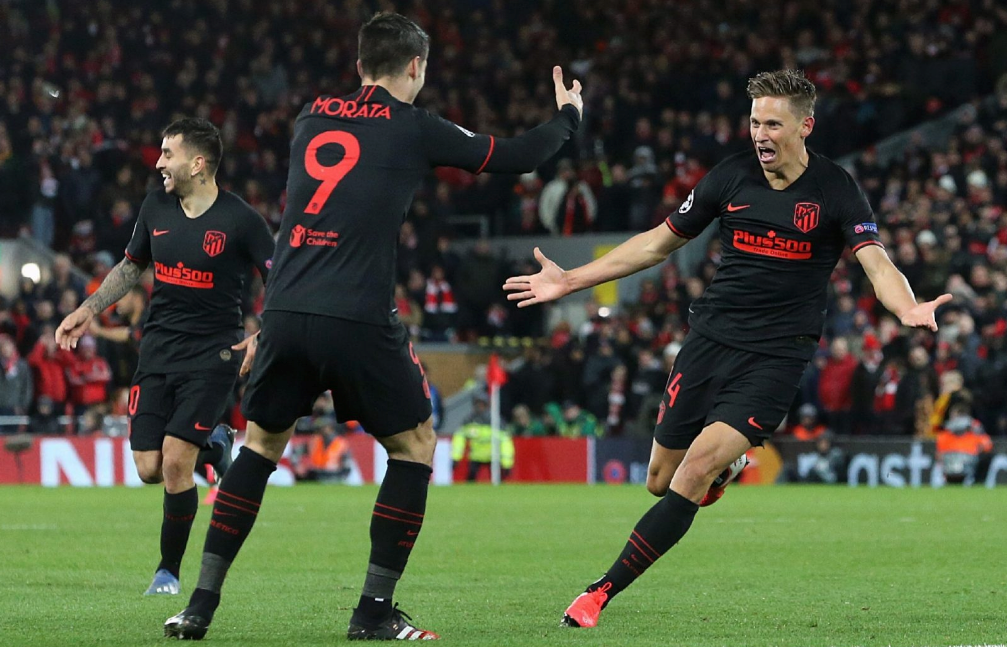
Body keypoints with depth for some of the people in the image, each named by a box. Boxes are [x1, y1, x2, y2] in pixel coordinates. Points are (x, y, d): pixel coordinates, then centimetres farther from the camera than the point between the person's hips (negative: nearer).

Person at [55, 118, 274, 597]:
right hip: (158, 348, 5)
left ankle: (169, 570, 3)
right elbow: (131, 265, 21)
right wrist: (89, 310, 12)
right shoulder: (155, 208, 4)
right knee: (149, 469, -3)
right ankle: (212, 446, 31)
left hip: (212, 354, -5)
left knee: (176, 461, -15)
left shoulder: (239, 219, -12)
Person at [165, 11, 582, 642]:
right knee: (416, 444, 14)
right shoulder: (414, 128, 2)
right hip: (359, 322, -5)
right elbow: (514, 157, 12)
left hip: (286, 312, 5)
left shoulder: (311, 117, 15)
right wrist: (568, 115, 31)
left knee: (260, 445, 19)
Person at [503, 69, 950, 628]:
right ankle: (728, 466, 42)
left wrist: (908, 308, -41)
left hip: (776, 357, -4)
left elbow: (877, 262, -17)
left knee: (694, 473, -19)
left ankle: (603, 592, -13)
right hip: (709, 341, 4)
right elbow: (661, 241, 13)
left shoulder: (835, 189, -6)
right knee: (661, 481, 7)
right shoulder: (733, 176, 3)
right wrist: (570, 281, 11)